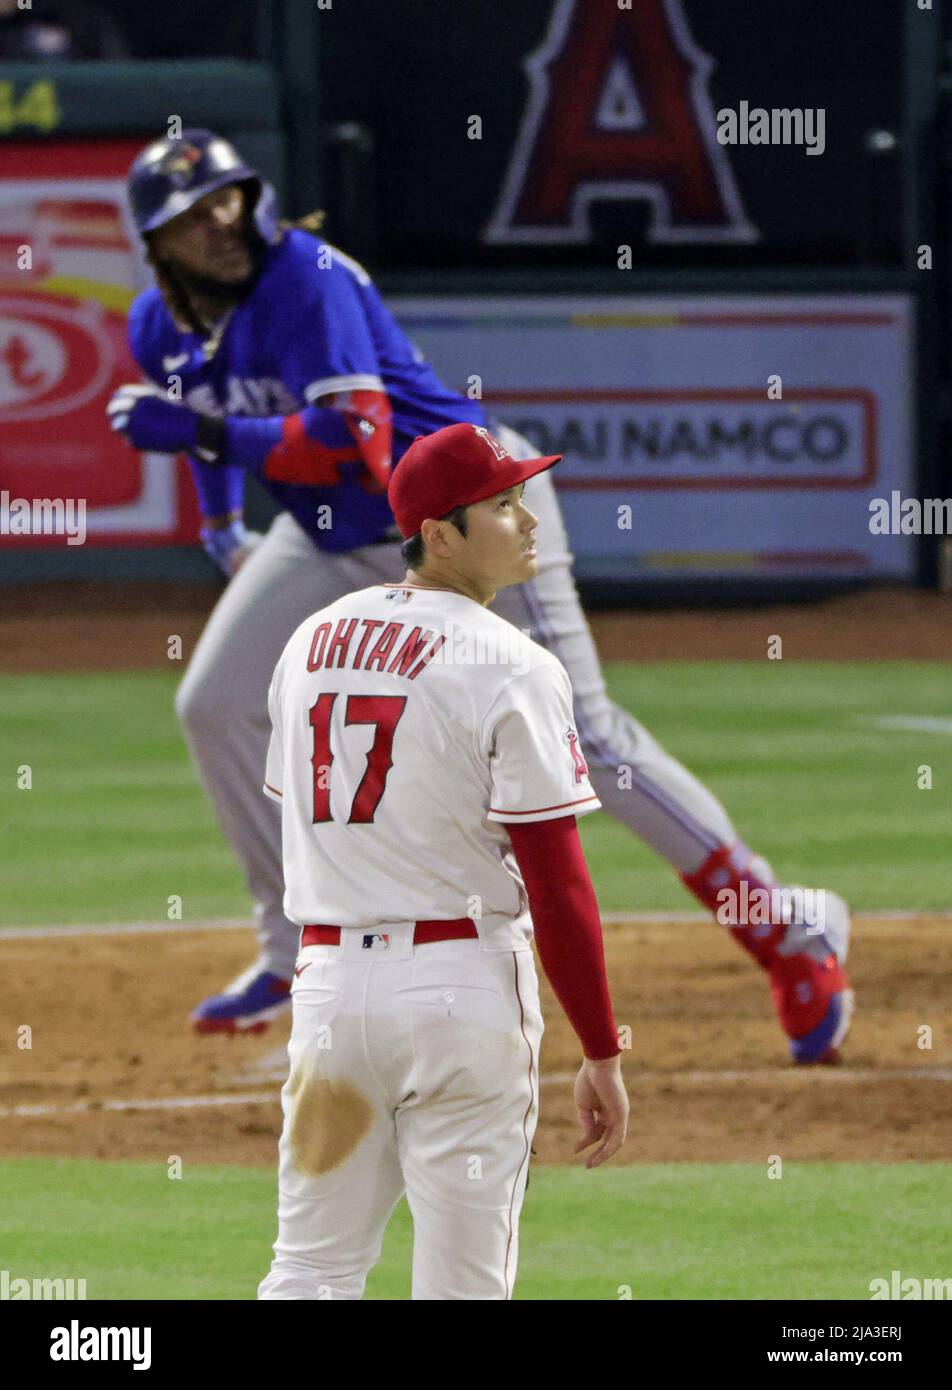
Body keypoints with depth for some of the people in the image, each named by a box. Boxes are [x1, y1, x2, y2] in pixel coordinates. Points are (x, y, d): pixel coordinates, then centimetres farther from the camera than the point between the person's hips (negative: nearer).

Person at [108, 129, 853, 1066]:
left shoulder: (305, 277, -26)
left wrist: (207, 434, -35)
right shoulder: (160, 330, -2)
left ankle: (788, 935, -3)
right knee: (216, 707, -1)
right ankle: (297, 954, 12)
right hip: (336, 541, 8)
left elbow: (355, 442, -35)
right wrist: (220, 523, 13)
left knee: (579, 736, -10)